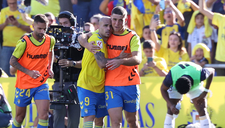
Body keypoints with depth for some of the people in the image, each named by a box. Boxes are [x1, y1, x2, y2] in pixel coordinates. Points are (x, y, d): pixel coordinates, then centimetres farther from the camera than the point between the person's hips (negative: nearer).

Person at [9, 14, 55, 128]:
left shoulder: (50, 40, -3)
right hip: (24, 83, -2)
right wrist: (29, 72, -22)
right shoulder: (24, 42, -15)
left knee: (44, 115, -14)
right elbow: (12, 61, -10)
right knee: (20, 116, 11)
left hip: (41, 83, 2)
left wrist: (50, 68, 8)